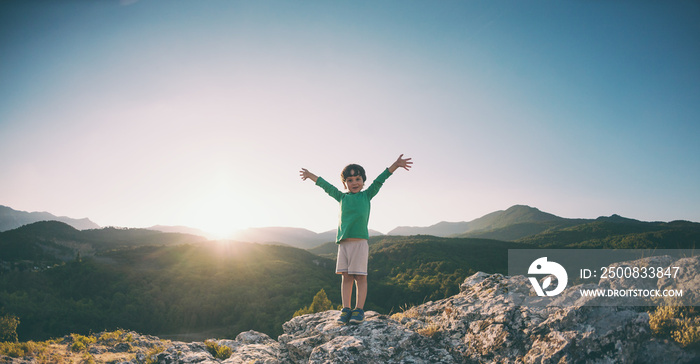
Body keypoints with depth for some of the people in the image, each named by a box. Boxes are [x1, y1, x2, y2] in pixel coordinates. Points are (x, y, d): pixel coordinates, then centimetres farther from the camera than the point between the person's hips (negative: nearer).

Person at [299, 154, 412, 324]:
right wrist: (310, 175, 36)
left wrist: (396, 165, 0)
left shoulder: (366, 195, 10)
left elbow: (379, 181, 6)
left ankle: (359, 310, 4)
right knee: (346, 277, 4)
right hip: (343, 243, 3)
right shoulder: (342, 197, 15)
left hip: (360, 242, -3)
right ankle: (346, 310, 8)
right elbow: (327, 186, 25)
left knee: (360, 277, -1)